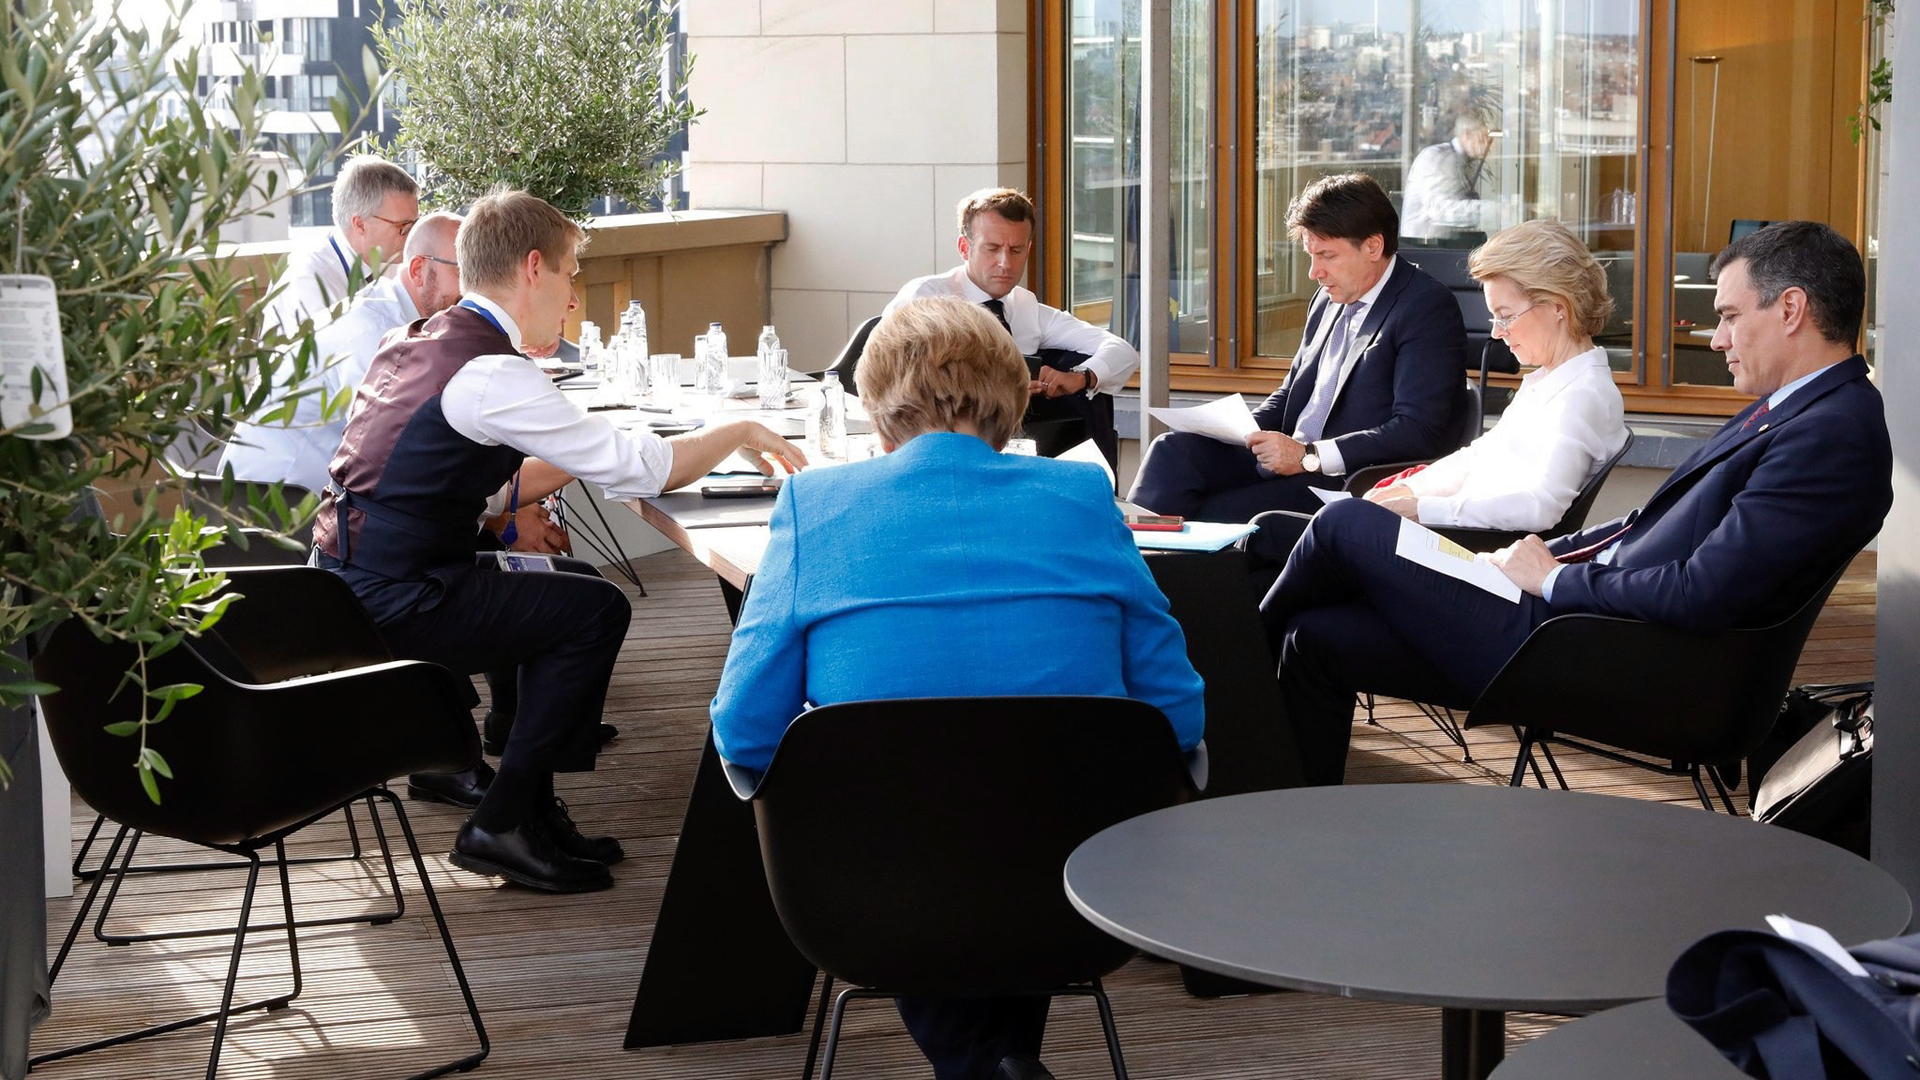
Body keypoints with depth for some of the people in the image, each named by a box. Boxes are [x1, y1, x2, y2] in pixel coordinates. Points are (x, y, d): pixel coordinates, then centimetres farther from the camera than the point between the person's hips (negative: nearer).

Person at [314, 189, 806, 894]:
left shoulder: (408, 346, 13)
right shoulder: (491, 373, -17)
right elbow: (638, 468, -17)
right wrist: (740, 433, -2)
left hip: (346, 585, 10)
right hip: (395, 609, -10)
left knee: (565, 588, 16)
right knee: (596, 609, -5)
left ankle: (534, 807, 17)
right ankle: (500, 826, -1)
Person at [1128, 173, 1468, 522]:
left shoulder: (1429, 309, -9)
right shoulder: (1328, 300, 17)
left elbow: (1417, 432, -18)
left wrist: (1309, 455, -21)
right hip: (1283, 458, 8)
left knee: (1214, 515, -26)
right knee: (1175, 448, -12)